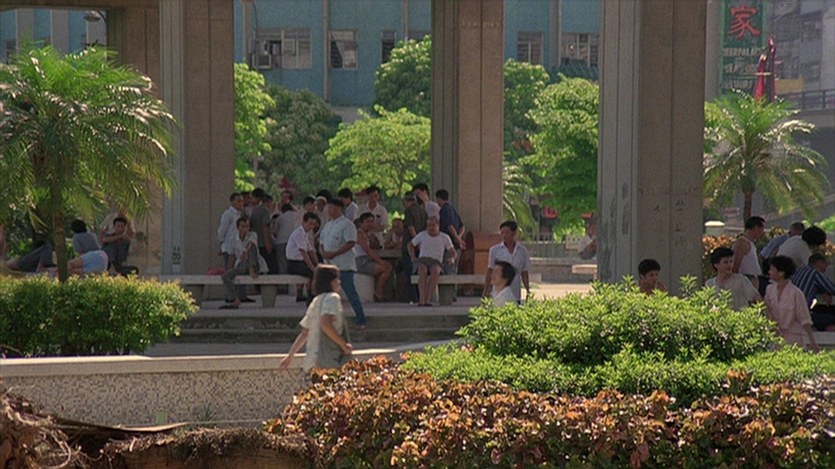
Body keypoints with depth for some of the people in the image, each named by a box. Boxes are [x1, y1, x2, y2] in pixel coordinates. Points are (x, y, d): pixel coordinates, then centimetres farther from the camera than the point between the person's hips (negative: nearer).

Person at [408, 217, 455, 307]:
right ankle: (422, 299, -51)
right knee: (422, 270, -39)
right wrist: (412, 257, 6)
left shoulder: (445, 238, 10)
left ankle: (428, 299, -47)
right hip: (422, 260, 0)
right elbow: (410, 245, 23)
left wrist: (452, 259, -10)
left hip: (436, 263, 0)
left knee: (435, 270, -40)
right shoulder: (422, 235, 11)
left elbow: (453, 252, 13)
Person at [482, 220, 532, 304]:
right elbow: (490, 272, 5)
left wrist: (528, 291, 6)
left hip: (515, 296, 2)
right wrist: (485, 292, 2)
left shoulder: (522, 251, 5)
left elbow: (524, 274, 12)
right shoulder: (494, 250, 1)